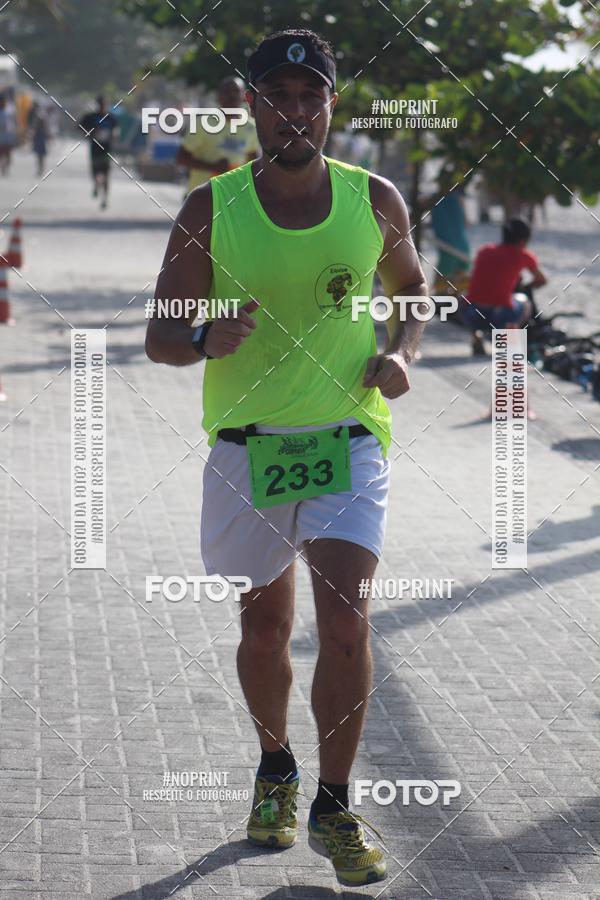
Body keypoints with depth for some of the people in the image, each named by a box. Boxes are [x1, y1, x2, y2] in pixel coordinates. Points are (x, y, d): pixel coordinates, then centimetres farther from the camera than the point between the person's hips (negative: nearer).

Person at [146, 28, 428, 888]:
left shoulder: (374, 199, 0)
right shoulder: (210, 210, -5)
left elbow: (412, 283, 19)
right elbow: (160, 337, -4)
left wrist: (400, 352, -1)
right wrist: (207, 340, -27)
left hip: (348, 440, 0)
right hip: (247, 447, 0)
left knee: (346, 619, -13)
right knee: (265, 628, 13)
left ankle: (334, 808, 1)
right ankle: (276, 770, 38)